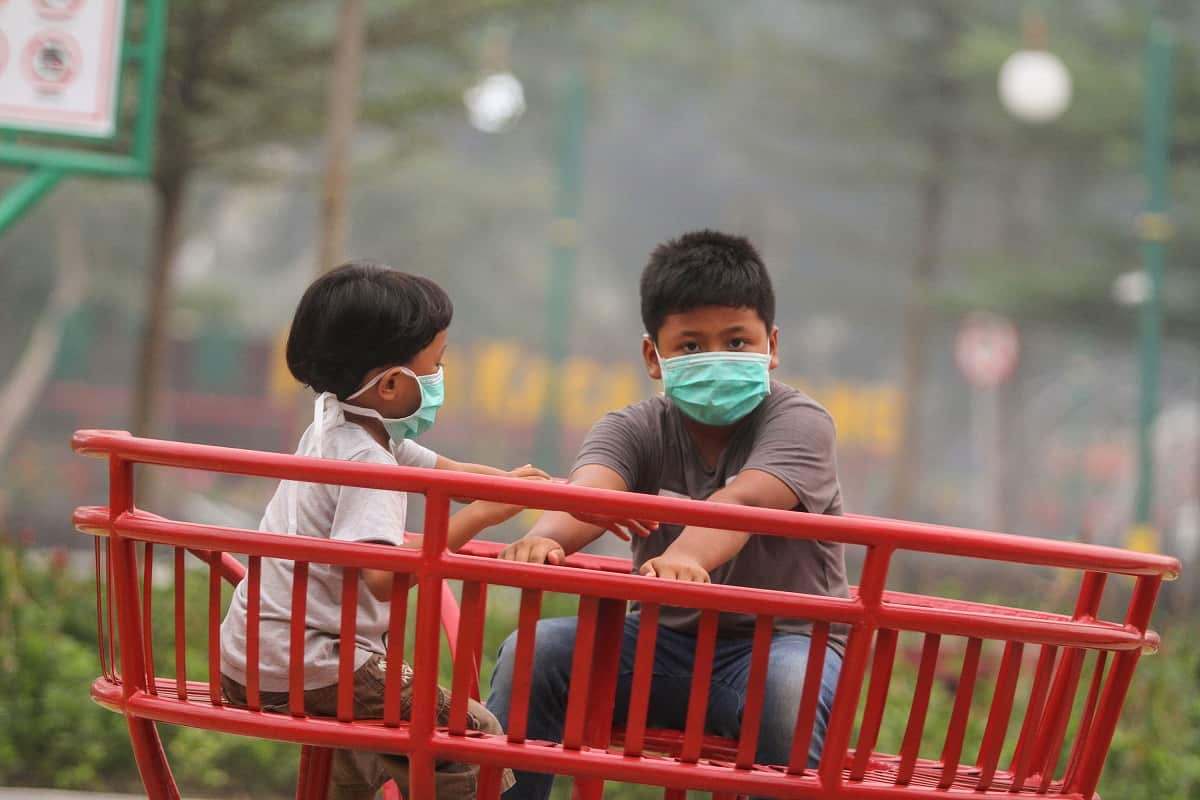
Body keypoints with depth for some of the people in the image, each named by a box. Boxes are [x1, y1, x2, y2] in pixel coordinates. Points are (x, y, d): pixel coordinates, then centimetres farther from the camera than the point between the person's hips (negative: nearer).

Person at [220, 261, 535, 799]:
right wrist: (476, 517, -30)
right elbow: (383, 576, -34)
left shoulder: (334, 424, 9)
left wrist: (508, 484, 14)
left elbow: (441, 469, 21)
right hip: (308, 670, -10)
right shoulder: (366, 462, -20)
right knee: (475, 735, -12)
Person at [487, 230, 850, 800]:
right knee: (532, 652, -17)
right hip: (667, 641, 4)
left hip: (784, 640, -4)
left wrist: (683, 557, -55)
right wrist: (546, 536, -48)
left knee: (790, 686, -38)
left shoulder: (798, 423, -10)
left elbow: (742, 501, -32)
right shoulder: (637, 429, 1)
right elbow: (588, 490, -22)